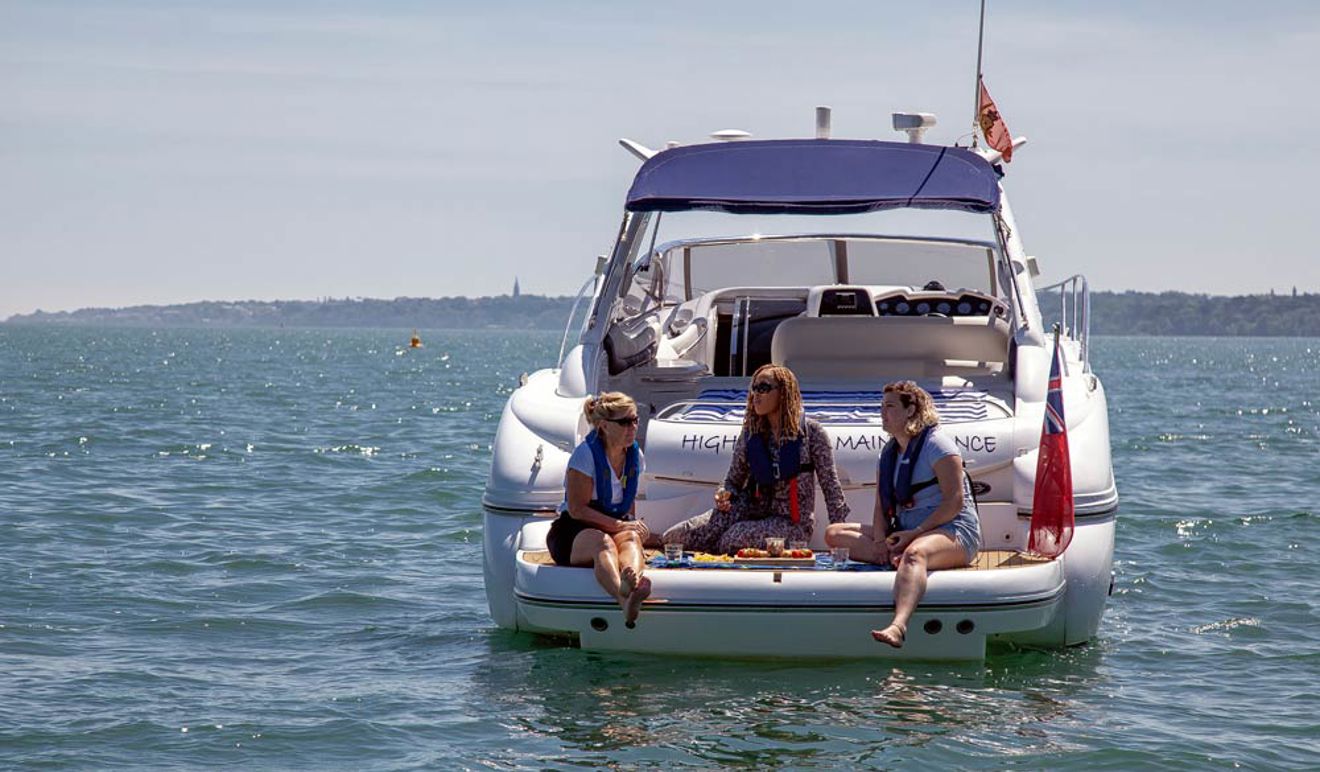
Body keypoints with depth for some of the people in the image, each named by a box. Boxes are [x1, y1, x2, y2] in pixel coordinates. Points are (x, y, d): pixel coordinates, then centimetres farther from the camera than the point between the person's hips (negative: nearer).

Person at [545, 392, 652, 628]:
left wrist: (632, 528, 4)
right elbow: (577, 510, -14)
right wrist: (620, 525, -21)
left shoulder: (635, 455, 10)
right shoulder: (586, 453, -10)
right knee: (602, 542, -40)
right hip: (573, 533, -5)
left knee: (631, 538, -33)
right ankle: (624, 599, -75)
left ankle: (631, 578, -72)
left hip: (617, 526, 5)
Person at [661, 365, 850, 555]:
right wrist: (724, 496, -12)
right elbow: (733, 480, 13)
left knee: (735, 540, -32)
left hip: (793, 523, -3)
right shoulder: (750, 433, 6)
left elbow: (830, 483, -4)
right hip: (755, 510, 3)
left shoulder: (810, 431, -5)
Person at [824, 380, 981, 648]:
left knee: (915, 553, -44)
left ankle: (898, 626, -70)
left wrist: (915, 534, -21)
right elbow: (882, 506, 12)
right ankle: (895, 558, -29)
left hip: (954, 530, -8)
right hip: (905, 533, 8)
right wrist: (880, 541, -9)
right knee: (834, 534, -5)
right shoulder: (889, 452, 18)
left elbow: (955, 501, -14)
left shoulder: (936, 444, -5)